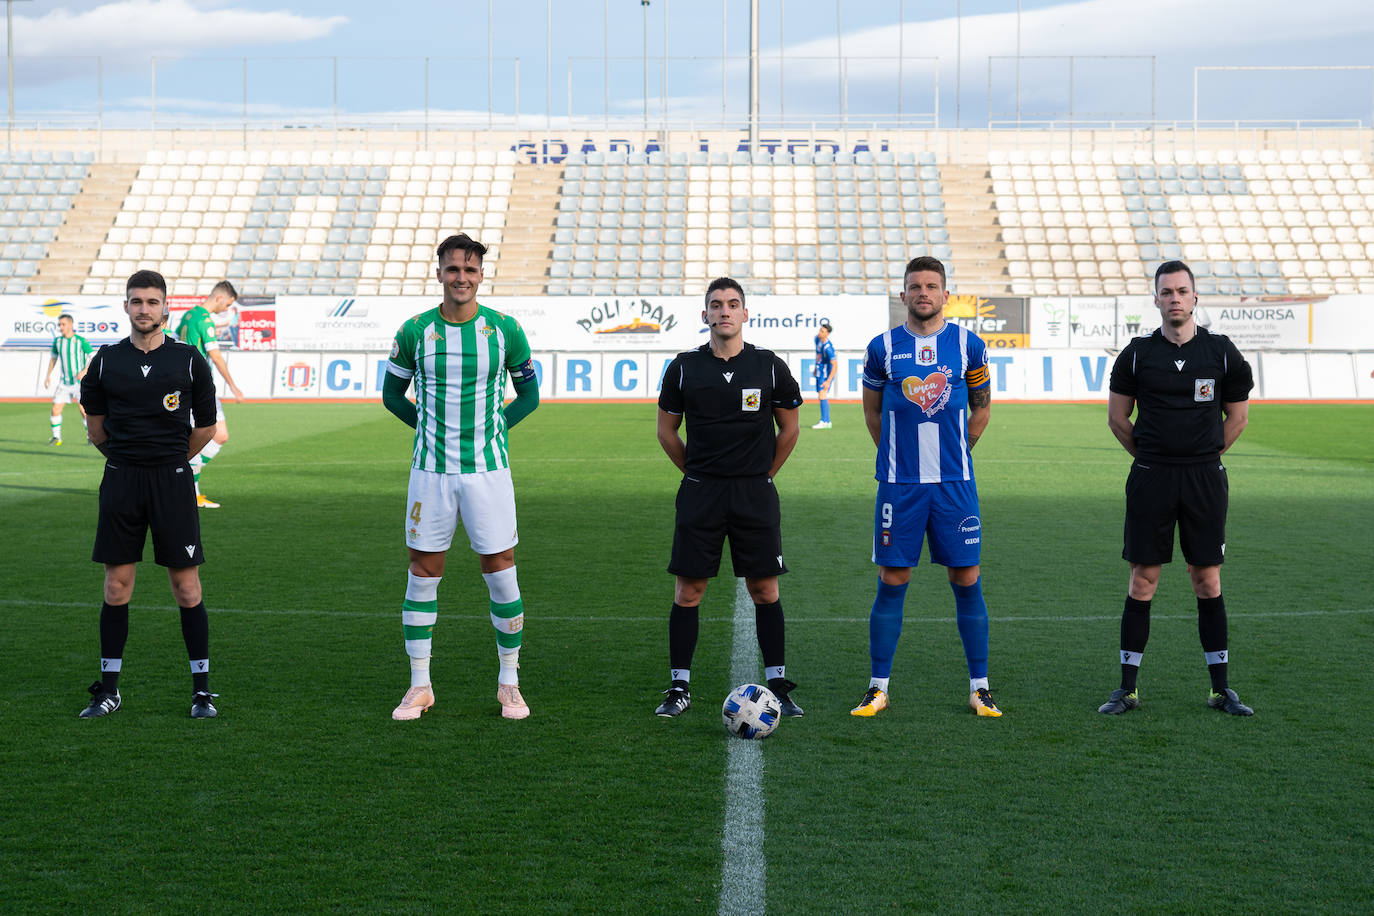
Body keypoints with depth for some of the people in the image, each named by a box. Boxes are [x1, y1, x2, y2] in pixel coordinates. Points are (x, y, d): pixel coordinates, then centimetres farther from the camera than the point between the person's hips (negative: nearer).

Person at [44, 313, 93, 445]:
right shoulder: (57, 341, 5)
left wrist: (84, 371, -23)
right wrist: (48, 375, 12)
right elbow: (53, 358, 19)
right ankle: (56, 437, 10)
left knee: (83, 411, -10)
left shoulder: (82, 341, -9)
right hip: (64, 383, 4)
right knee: (55, 409, -3)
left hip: (80, 382, -4)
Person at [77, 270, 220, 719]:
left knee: (187, 588, -2)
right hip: (120, 480, 2)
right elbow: (96, 423, 17)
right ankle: (109, 688, 13)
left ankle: (202, 689, 7)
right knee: (116, 585, 4)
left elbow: (206, 426, 9)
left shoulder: (189, 360, 0)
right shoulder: (106, 361, 4)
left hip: (172, 480, -2)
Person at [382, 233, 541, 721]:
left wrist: (492, 427, 0)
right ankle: (420, 686, 15)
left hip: (487, 467, -1)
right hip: (431, 470, 1)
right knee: (423, 574, 3)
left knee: (500, 571, 2)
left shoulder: (505, 329, -1)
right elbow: (392, 392, 13)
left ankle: (509, 682, 16)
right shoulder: (415, 330, 1)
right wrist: (429, 427, 3)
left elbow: (529, 392, 10)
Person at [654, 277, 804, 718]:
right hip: (700, 493, 0)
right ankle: (679, 688, 9)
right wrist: (696, 473, 10)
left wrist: (763, 474, 10)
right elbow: (666, 429, 12)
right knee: (687, 591, 0)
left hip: (755, 493, 0)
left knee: (764, 590, 1)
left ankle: (778, 685, 10)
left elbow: (789, 428, 12)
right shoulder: (684, 367, 1)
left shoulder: (769, 367, 1)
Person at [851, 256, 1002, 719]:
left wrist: (953, 455, 10)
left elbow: (981, 407, 13)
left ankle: (979, 688, 11)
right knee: (891, 582, 1)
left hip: (955, 483, 0)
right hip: (899, 484, 0)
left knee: (967, 581, 2)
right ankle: (878, 689, 10)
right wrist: (899, 455, 10)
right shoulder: (883, 347, 2)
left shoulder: (969, 345, 3)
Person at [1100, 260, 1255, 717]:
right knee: (1142, 581, 2)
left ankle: (1220, 688, 14)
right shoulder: (1137, 354, 1)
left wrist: (1204, 456, 12)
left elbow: (1237, 416, 12)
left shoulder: (1222, 352, 2)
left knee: (1208, 582, 5)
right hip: (1150, 478, 0)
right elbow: (1117, 418, 10)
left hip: (1205, 479, 0)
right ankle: (1128, 688, 9)